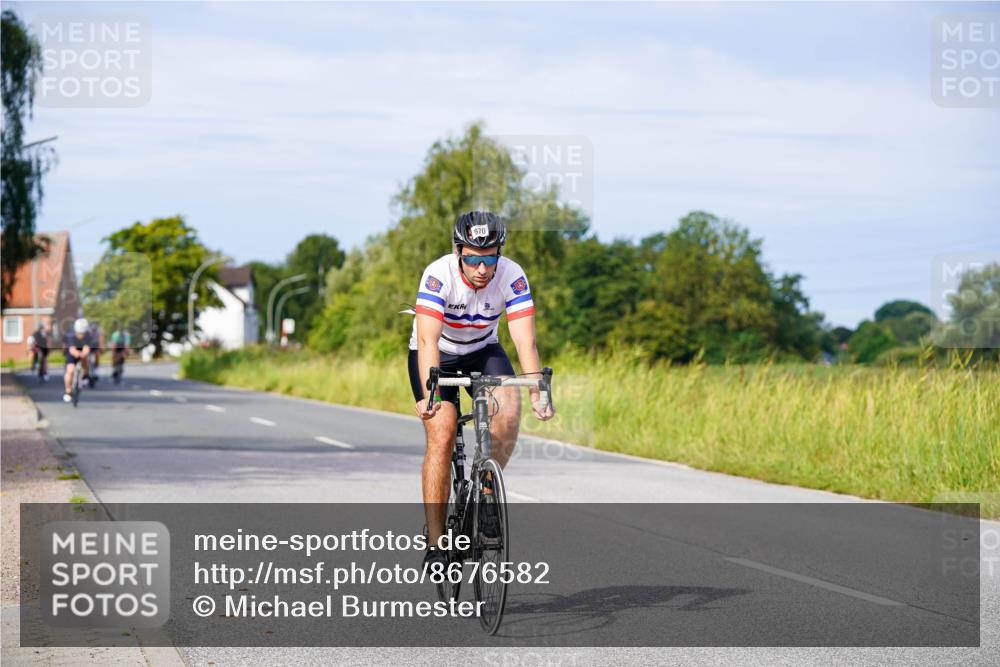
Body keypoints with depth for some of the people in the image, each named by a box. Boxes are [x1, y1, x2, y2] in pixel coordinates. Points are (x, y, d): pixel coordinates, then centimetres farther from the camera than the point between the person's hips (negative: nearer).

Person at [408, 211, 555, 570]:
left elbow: (526, 341, -28)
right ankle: (435, 543, -14)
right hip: (437, 354, -2)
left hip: (482, 351, 2)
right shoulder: (438, 274, -30)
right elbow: (428, 339, -38)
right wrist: (429, 393, -51)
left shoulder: (512, 276, -24)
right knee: (442, 436, -19)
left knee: (509, 409, -27)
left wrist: (537, 393, -41)